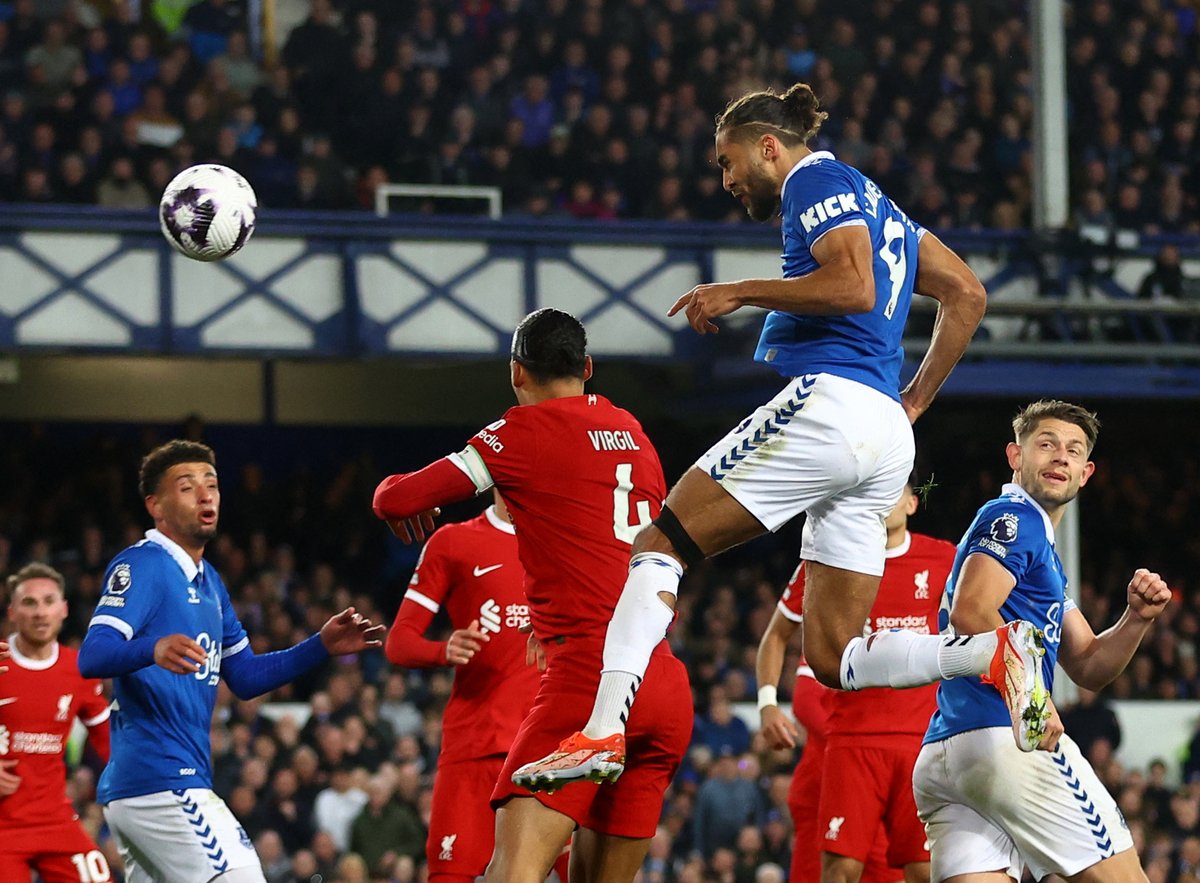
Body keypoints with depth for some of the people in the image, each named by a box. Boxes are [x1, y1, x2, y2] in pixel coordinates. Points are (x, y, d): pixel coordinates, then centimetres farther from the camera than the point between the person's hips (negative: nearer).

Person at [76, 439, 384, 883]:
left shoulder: (208, 581, 21)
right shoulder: (141, 565, -8)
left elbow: (245, 677, 25)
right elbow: (92, 657, -21)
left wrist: (321, 646, 14)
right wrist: (153, 650, -41)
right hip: (162, 783, -10)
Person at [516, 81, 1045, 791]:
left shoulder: (816, 180, 1)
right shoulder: (875, 204, 28)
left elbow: (855, 286, -15)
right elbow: (967, 294, 27)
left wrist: (740, 293, -7)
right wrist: (916, 401, 25)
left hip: (827, 403, -9)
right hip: (885, 440, 9)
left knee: (659, 546, -5)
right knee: (835, 657, 7)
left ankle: (603, 732, -19)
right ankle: (995, 652, -12)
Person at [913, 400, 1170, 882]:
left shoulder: (1043, 553, 31)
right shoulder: (1013, 517, 0)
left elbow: (1089, 668, 29)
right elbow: (970, 611, -17)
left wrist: (1137, 619, 11)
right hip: (1003, 740, -9)